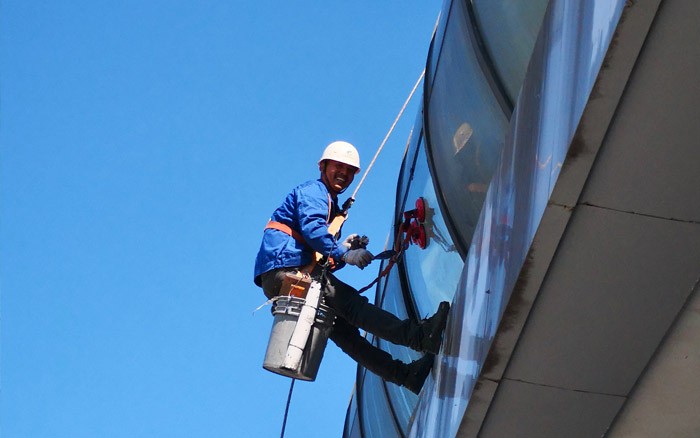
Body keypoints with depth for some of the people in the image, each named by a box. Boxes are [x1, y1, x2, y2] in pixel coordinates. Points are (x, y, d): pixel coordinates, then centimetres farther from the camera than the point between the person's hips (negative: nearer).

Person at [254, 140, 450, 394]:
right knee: (350, 303, -23)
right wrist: (343, 253, -25)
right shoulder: (313, 191, 3)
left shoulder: (331, 205, 32)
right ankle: (419, 336, -38)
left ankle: (404, 374, -8)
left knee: (342, 328, -1)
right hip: (285, 268, -9)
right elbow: (311, 228, -18)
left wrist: (345, 250, 8)